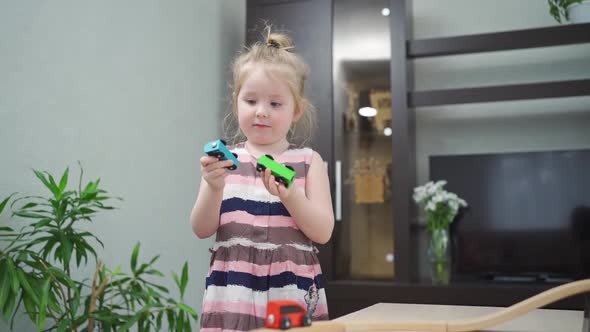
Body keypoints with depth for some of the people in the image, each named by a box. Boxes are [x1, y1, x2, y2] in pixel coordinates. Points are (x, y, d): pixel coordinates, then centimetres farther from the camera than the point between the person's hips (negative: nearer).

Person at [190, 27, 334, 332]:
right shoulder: (225, 159, 4)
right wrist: (214, 187, -17)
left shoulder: (308, 161, 3)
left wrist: (290, 195, -19)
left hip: (293, 289, 0)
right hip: (234, 290, 1)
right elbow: (202, 230, 0)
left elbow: (323, 232, -4)